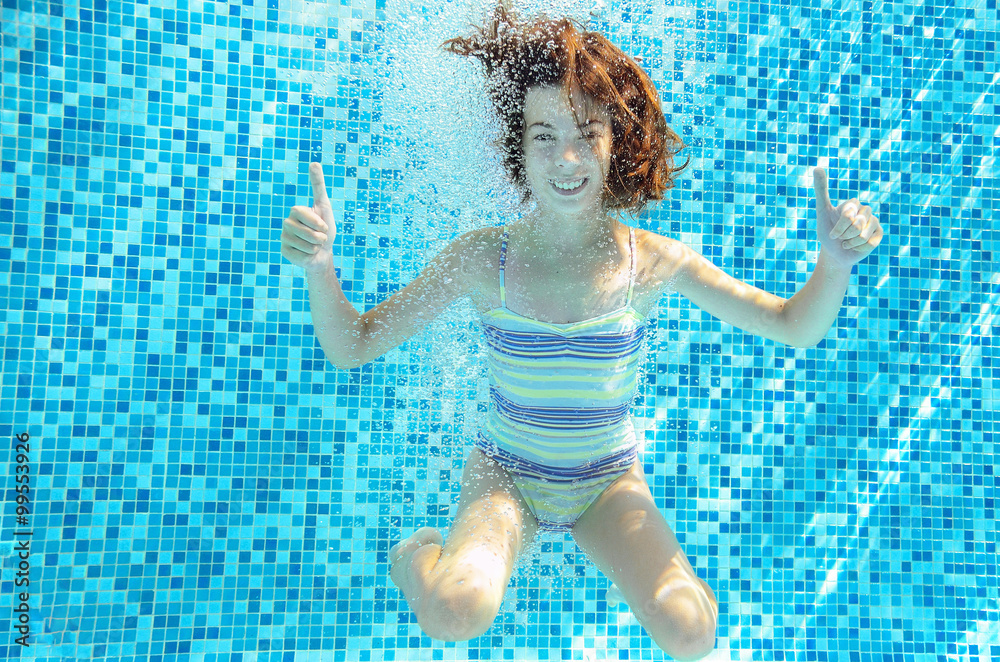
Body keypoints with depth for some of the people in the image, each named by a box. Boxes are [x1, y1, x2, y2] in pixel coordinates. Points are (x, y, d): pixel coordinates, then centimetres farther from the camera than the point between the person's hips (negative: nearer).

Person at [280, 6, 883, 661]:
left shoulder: (652, 261, -14)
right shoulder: (483, 257, -16)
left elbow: (796, 327, -6)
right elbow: (352, 346, -11)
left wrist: (834, 264, -25)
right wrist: (319, 267, -29)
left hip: (610, 482, 2)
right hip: (506, 474, -1)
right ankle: (416, 556, 10)